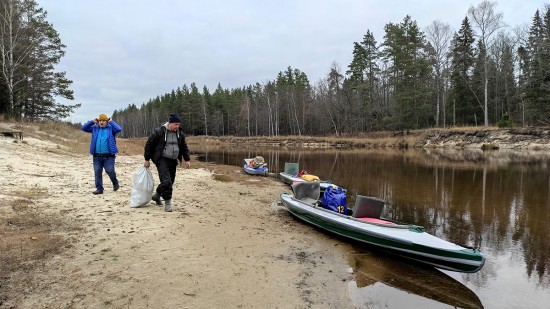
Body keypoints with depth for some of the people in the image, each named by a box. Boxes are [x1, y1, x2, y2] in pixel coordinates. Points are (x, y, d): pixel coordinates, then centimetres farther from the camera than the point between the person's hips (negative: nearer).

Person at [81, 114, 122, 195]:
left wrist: (111, 121, -5)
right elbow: (84, 128, 13)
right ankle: (99, 188, 11)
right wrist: (92, 122, 6)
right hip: (97, 156, 4)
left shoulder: (110, 128, 3)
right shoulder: (95, 128, 14)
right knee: (97, 172, 3)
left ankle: (115, 183, 22)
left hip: (109, 156, -4)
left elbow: (119, 129, -15)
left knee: (110, 171, -6)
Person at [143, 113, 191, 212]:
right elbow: (149, 145, -5)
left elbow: (184, 147, 16)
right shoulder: (158, 132, -11)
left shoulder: (180, 133, 6)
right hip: (162, 160, -6)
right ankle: (167, 202, -5)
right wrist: (147, 159, -3)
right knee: (166, 180, -16)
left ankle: (157, 195, 37)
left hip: (173, 161, 6)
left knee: (170, 181, 13)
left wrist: (187, 160, 9)